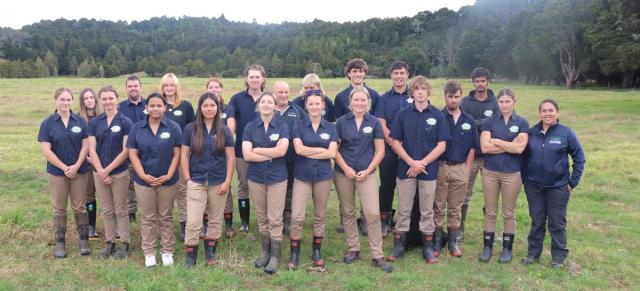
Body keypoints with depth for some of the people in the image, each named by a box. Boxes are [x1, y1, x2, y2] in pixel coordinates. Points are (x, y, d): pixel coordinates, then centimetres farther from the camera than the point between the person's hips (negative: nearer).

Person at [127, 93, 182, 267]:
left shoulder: (173, 127, -3)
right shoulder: (137, 128, 1)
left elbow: (177, 154, -4)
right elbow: (132, 154, -1)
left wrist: (168, 175, -13)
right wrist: (143, 175, -13)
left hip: (167, 180, -1)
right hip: (144, 181, 1)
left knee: (166, 217, 10)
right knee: (148, 218, 10)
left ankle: (168, 251, 22)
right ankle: (149, 253, 21)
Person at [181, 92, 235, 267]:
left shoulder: (224, 131, 0)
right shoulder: (190, 129, 0)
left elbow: (230, 157, 1)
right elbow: (184, 155, 1)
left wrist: (227, 182, -5)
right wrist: (187, 179, -5)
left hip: (218, 183, 1)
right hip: (196, 182, -1)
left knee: (215, 220, 11)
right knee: (193, 221, -5)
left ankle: (210, 252, 27)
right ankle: (190, 254, 10)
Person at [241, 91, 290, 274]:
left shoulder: (282, 125, -3)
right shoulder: (250, 126, 1)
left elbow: (282, 150, -17)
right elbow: (246, 155, -11)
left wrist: (257, 150, -10)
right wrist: (272, 154, -15)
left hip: (277, 177, -2)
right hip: (256, 177, 2)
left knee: (275, 219, -2)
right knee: (261, 217, 12)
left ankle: (275, 256, 9)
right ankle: (265, 252, 26)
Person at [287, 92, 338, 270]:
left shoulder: (330, 127, 5)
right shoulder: (298, 126, 1)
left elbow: (332, 153, -7)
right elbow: (299, 149, -12)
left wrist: (309, 153, -10)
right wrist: (321, 149, -8)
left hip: (323, 175, 2)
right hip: (302, 175, -2)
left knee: (320, 215, 10)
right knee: (297, 217, -6)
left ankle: (316, 251, 25)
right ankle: (294, 254, 8)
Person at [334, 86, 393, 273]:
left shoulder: (374, 123, 1)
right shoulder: (342, 122, 2)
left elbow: (380, 151, 1)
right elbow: (334, 148, 1)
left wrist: (368, 170, -8)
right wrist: (346, 168, -9)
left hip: (366, 174, -1)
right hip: (343, 173, 1)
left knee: (373, 214, -8)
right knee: (347, 213, 9)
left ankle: (378, 256, 1)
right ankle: (353, 249, 24)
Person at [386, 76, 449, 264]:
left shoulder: (437, 115, 0)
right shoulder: (403, 114, 1)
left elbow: (441, 145, -3)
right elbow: (395, 142, 0)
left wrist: (422, 163, -11)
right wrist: (411, 162, -12)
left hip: (429, 170, 0)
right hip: (405, 168, 1)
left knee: (427, 211, 9)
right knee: (403, 210, 8)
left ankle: (428, 248, 20)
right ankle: (398, 247, 18)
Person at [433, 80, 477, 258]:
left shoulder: (469, 120, 7)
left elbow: (472, 148, 9)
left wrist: (467, 170, 3)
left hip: (461, 168, 3)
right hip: (440, 167, -2)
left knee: (455, 208, 11)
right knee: (438, 207, 5)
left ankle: (453, 243, 21)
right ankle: (436, 242, 14)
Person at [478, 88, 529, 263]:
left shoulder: (522, 123, 0)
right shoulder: (489, 122, 2)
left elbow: (519, 148, -13)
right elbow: (484, 147, -10)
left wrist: (496, 141, -8)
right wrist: (509, 146, -12)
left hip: (512, 173, -1)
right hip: (490, 172, 1)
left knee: (509, 213, 9)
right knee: (490, 212, 8)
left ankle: (507, 248, 21)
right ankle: (487, 247, 19)